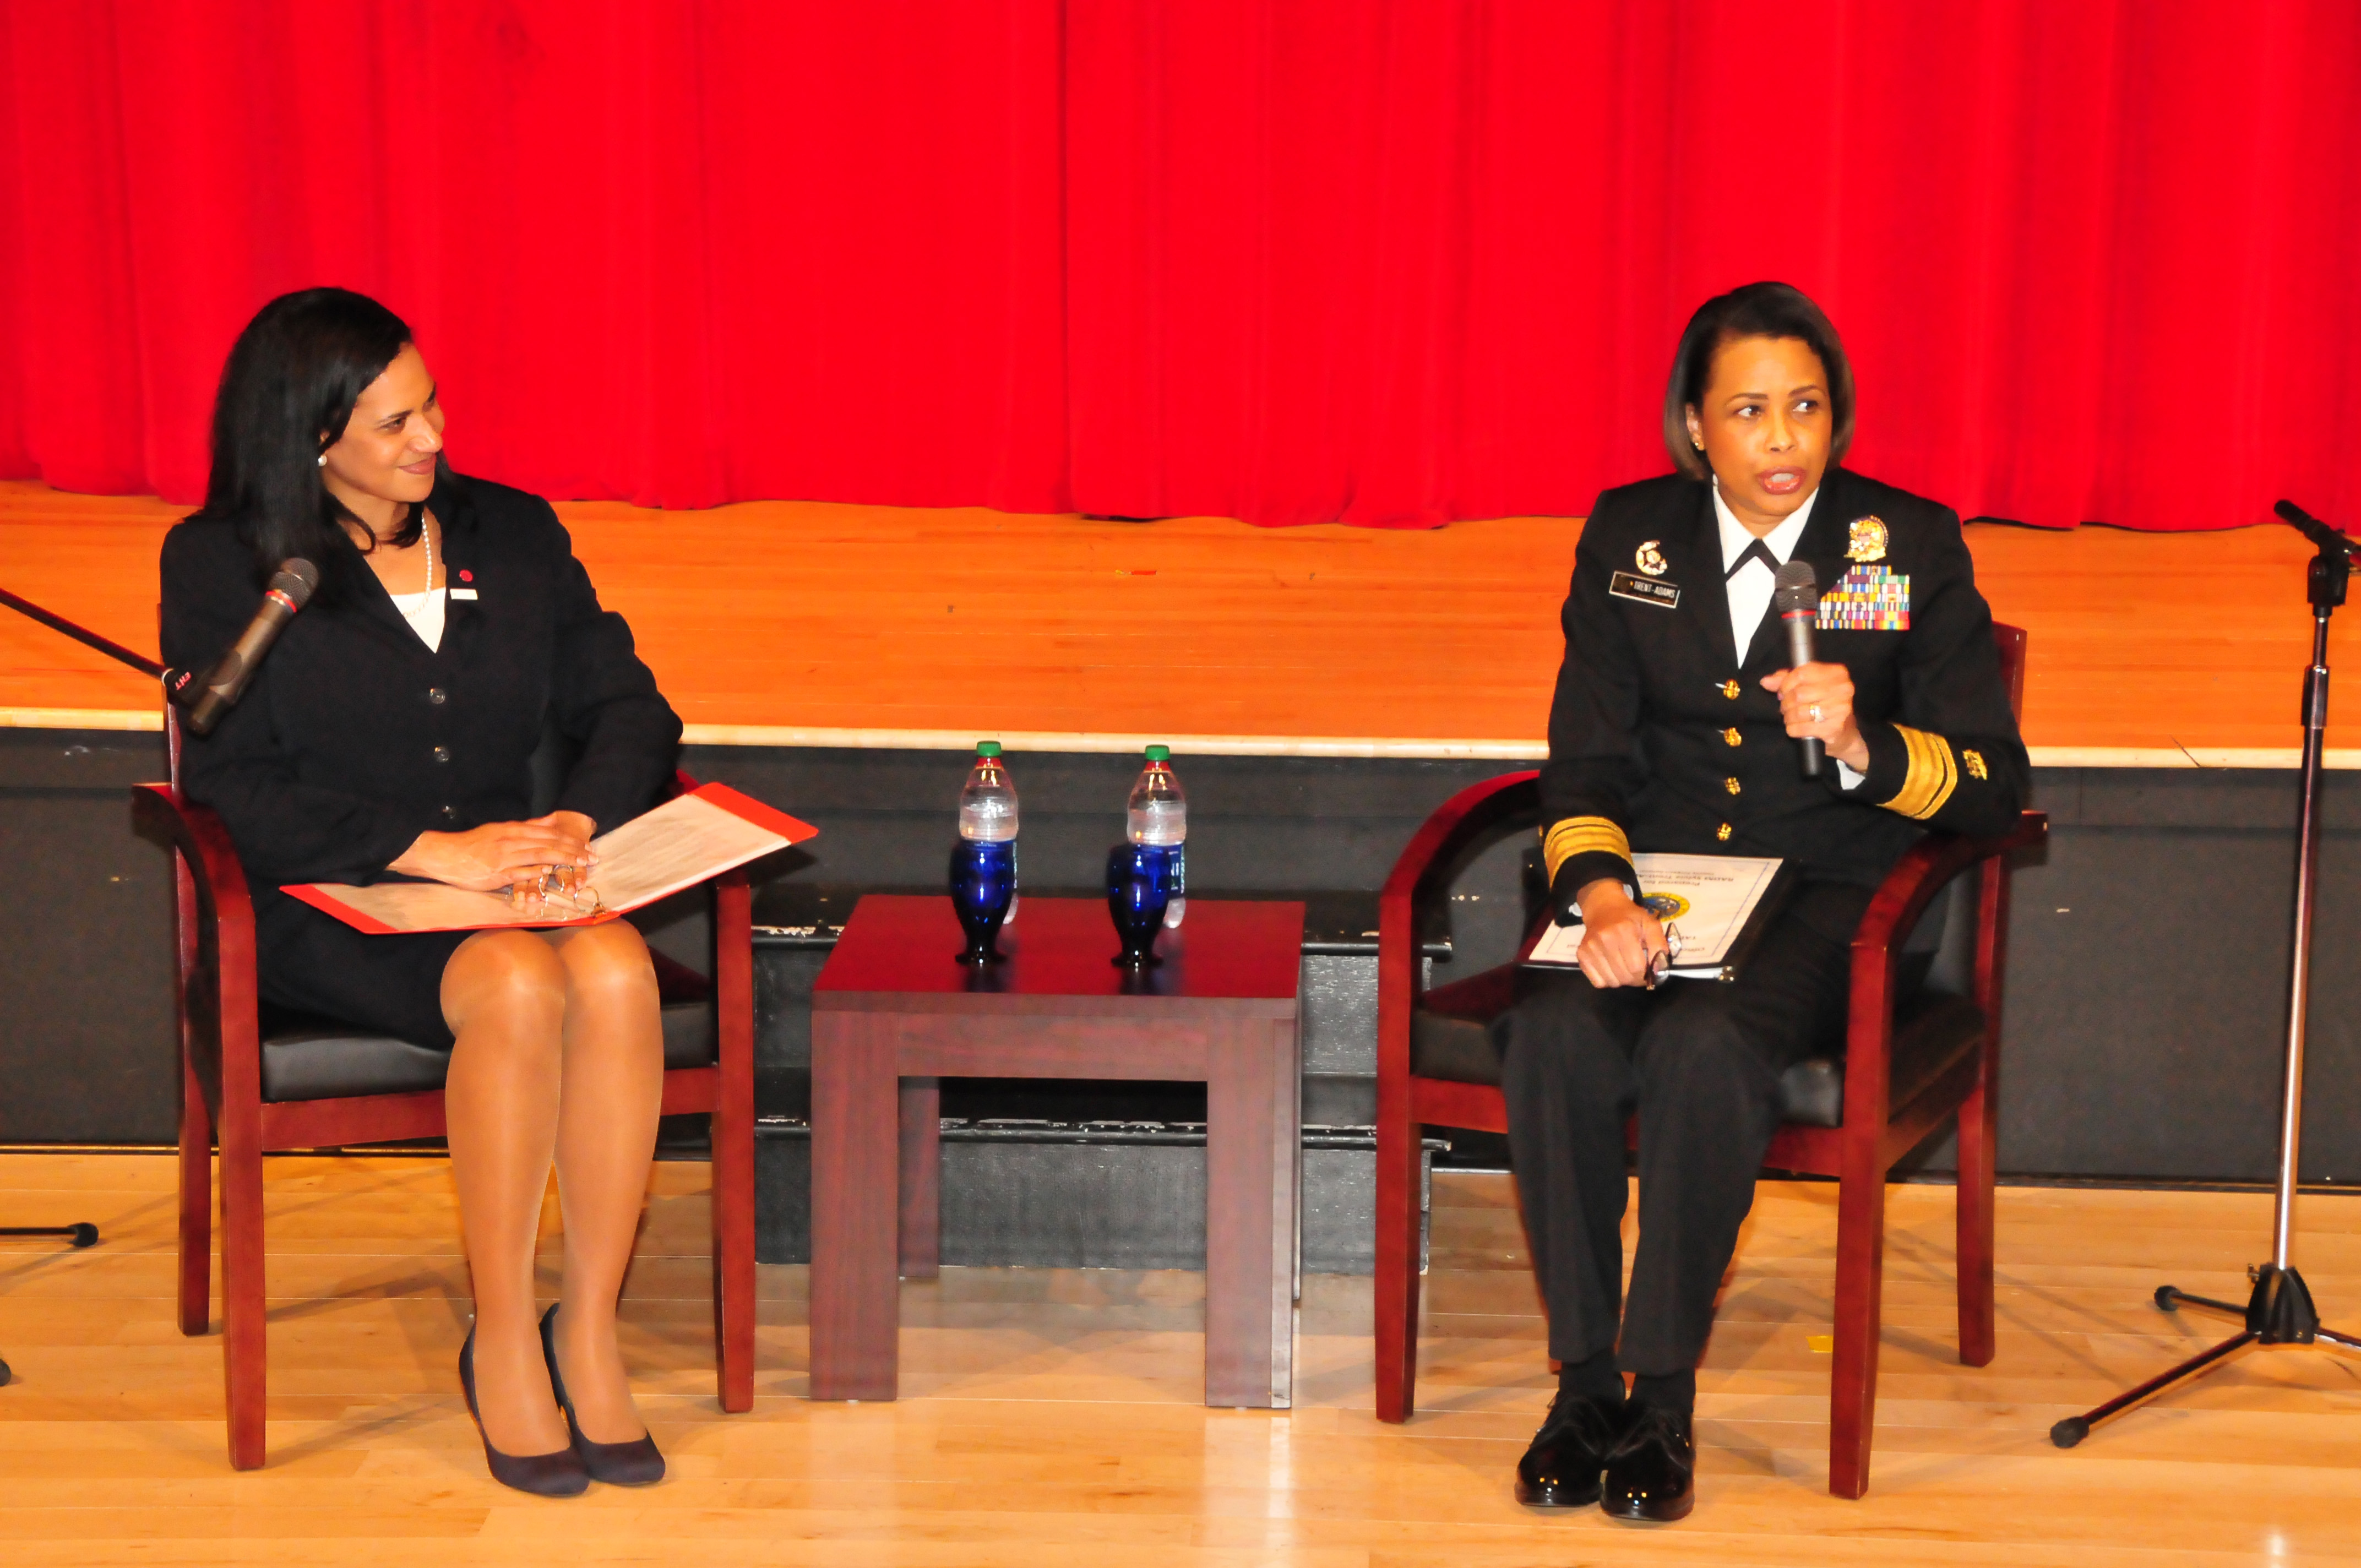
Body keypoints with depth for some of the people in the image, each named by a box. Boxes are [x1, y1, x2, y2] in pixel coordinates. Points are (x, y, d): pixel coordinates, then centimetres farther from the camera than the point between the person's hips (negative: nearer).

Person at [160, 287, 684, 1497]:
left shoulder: (515, 535, 13)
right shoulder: (222, 565, 0)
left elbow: (628, 708, 10)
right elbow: (229, 786, -10)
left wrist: (578, 822, -12)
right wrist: (428, 850, -21)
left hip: (514, 883, 4)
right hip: (326, 908, -4)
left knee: (616, 972, -31)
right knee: (517, 985, -34)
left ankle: (588, 1330, -19)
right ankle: (503, 1344, -20)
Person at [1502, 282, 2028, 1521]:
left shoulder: (1912, 546, 1)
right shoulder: (1627, 537, 7)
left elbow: (1995, 783, -2)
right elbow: (1586, 760, 3)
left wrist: (1860, 746, -22)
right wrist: (1599, 892, -18)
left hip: (1821, 903, -2)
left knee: (1703, 1048, -34)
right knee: (1557, 1036, -30)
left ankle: (1663, 1399, -22)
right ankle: (1583, 1377, -16)